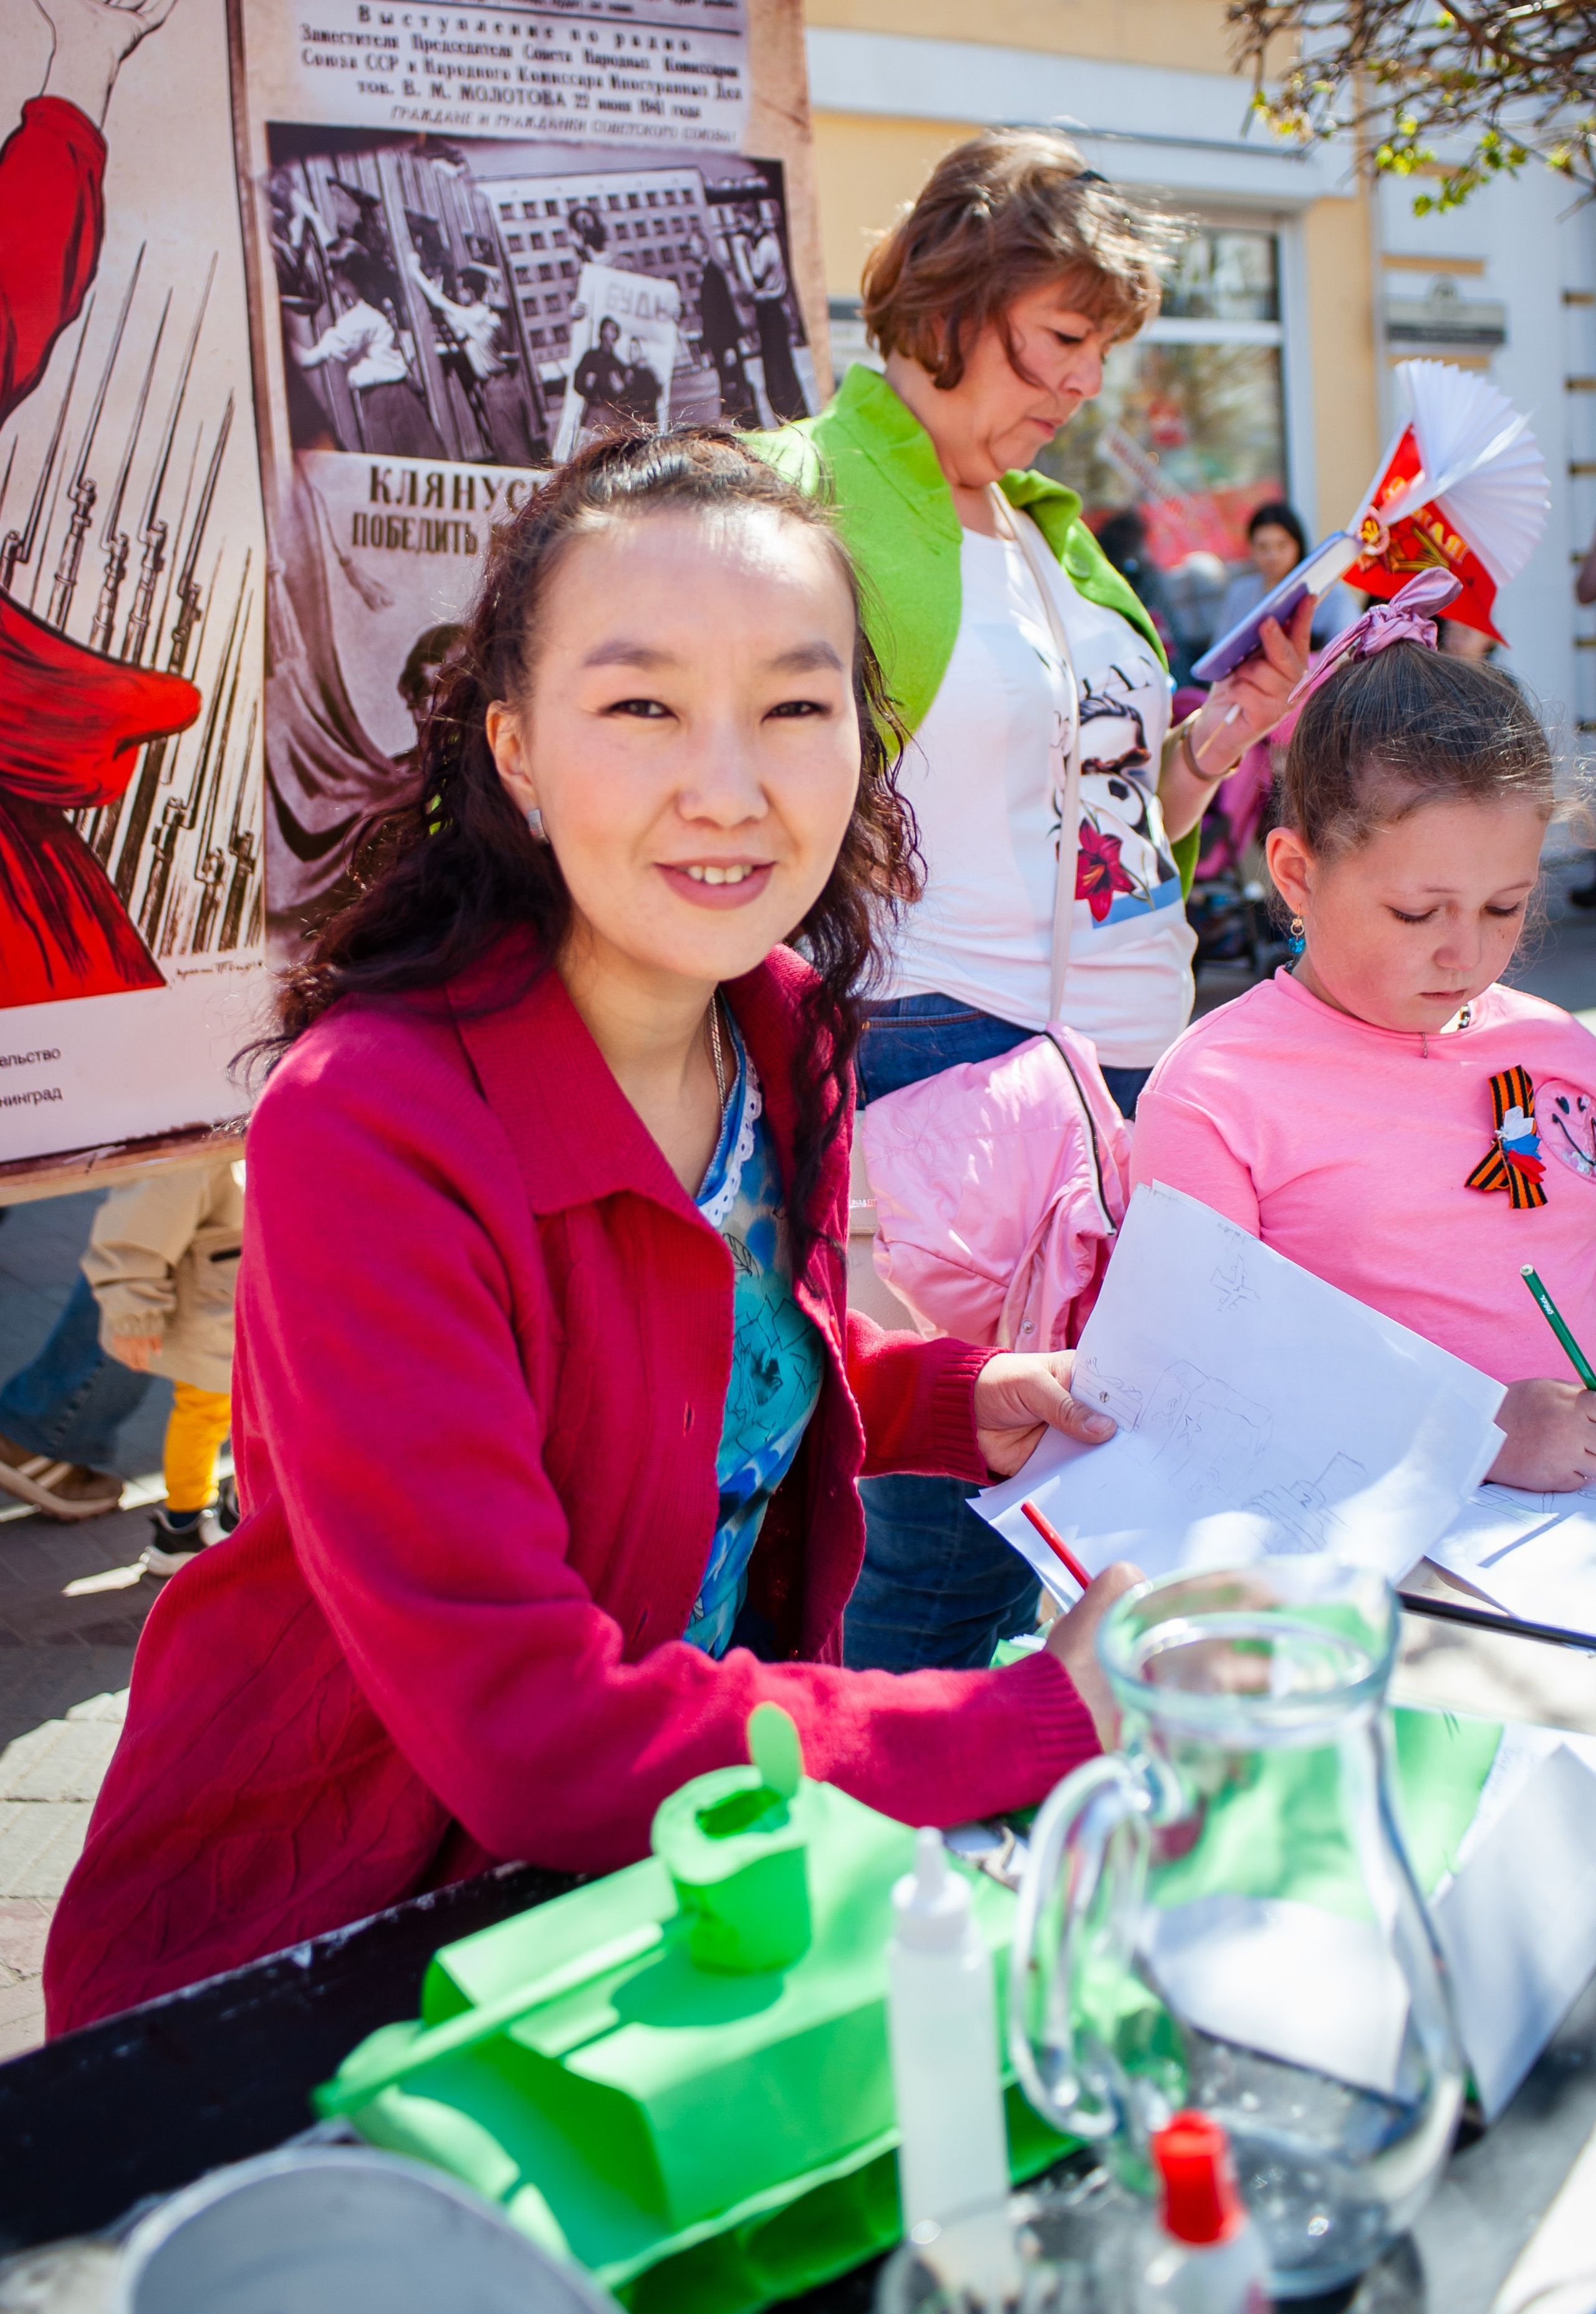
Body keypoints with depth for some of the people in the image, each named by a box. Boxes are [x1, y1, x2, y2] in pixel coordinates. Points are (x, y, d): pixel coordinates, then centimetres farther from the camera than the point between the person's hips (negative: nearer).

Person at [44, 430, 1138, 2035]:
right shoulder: (370, 1130, -26)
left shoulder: (784, 1025, -3)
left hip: (680, 1852, 7)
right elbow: (523, 1723, -28)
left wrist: (961, 1402, -3)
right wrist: (1048, 1714, -25)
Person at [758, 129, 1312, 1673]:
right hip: (946, 1064, -8)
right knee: (954, 1556, -3)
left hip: (1135, 1062, 8)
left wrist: (1226, 733, 7)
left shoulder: (1051, 527, 19)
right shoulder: (812, 493, -5)